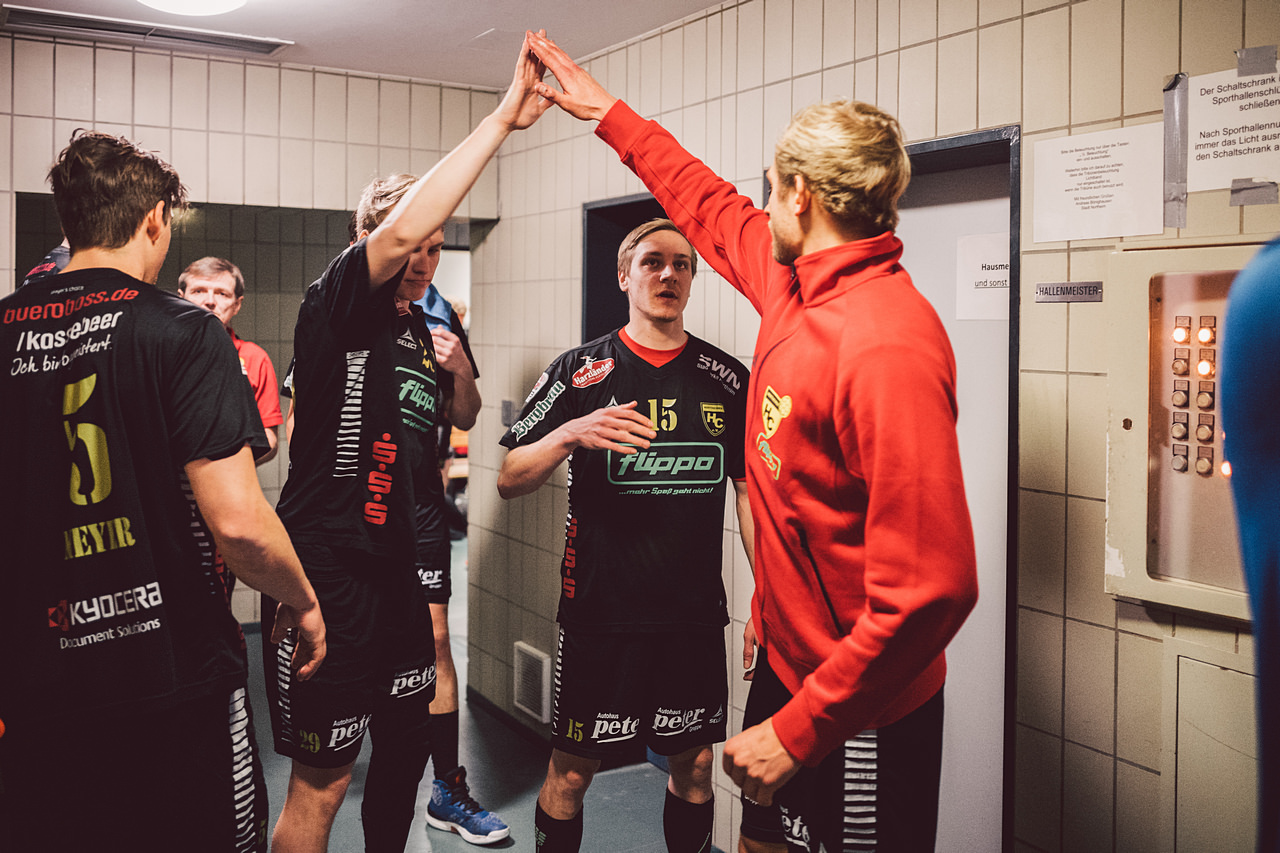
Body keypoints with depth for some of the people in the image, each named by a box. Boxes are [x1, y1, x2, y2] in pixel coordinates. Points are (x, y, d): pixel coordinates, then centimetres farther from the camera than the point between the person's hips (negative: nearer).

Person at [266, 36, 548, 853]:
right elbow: (395, 233, -31)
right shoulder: (336, 309, -11)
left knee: (409, 739, 21)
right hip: (327, 572, -8)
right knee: (321, 784, 1)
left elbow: (456, 416, 30)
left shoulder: (423, 331, 13)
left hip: (396, 568, 9)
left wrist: (456, 371, 8)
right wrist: (500, 119, -29)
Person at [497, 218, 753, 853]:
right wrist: (570, 433, -21)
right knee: (572, 770, 7)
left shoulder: (728, 379, 5)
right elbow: (509, 480, -2)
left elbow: (750, 491, 11)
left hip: (697, 613, 2)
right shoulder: (580, 371, -1)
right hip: (600, 612, -2)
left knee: (694, 767, 13)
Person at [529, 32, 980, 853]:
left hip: (857, 720, -9)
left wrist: (802, 729, -26)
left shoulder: (887, 346, -28)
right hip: (788, 663, 9)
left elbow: (930, 588, -31)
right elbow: (711, 208, 22)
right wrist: (610, 113, 30)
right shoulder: (794, 279, 0)